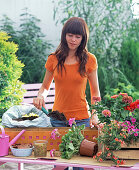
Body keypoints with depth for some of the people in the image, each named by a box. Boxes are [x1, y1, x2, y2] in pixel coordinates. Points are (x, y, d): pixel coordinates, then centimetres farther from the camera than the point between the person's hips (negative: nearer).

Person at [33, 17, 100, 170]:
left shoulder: (89, 60, 1)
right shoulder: (54, 59, 4)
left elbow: (95, 92, 6)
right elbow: (45, 86, 17)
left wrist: (94, 115, -8)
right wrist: (40, 96, -6)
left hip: (81, 119, -1)